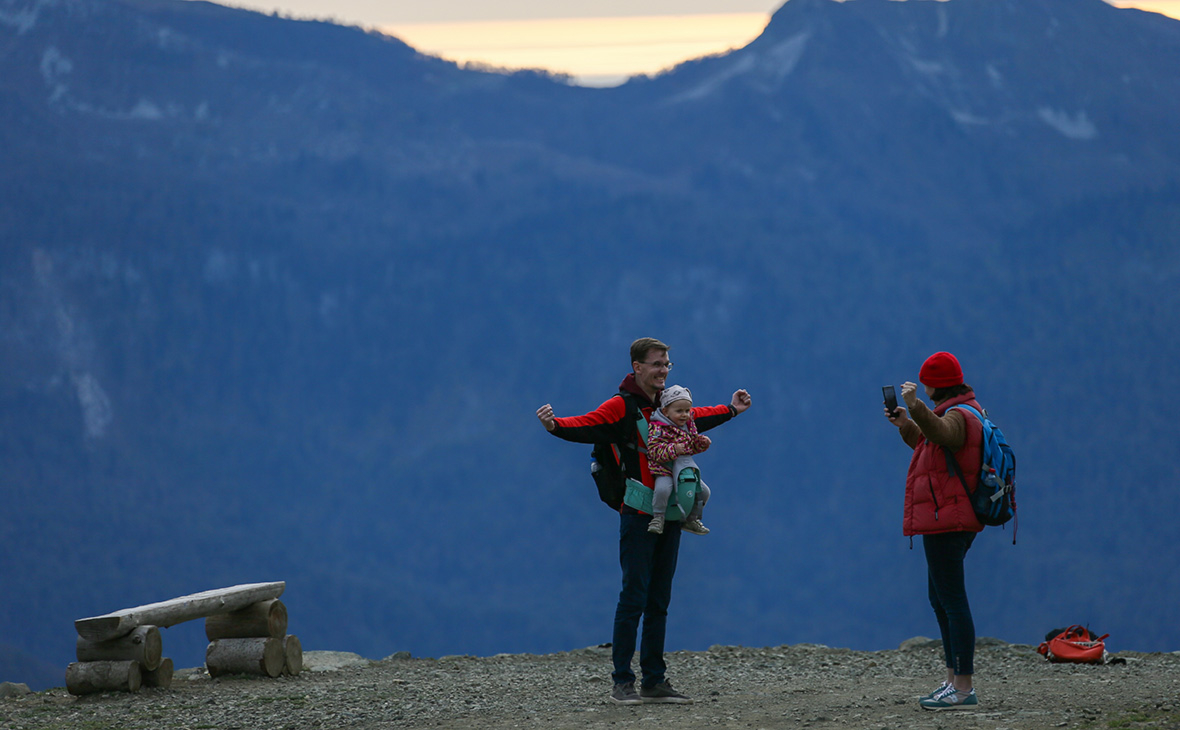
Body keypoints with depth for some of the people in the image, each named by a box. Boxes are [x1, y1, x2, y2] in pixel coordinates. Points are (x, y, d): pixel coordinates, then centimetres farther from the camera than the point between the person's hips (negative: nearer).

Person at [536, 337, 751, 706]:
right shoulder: (621, 407, -8)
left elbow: (693, 418, 36)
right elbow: (586, 426, -22)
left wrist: (730, 410, 47)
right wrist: (556, 425, -41)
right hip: (638, 517, -7)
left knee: (659, 602, 10)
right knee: (634, 598, -8)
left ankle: (654, 681, 15)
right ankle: (622, 682, -4)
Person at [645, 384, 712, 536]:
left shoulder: (689, 425, 9)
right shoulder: (658, 429, -16)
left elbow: (693, 447, 21)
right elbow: (654, 451, -23)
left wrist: (702, 442, 0)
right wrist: (673, 450, -35)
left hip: (685, 468, 7)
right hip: (665, 469, -7)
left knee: (703, 491, 8)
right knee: (662, 488, -35)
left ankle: (691, 520, 27)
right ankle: (658, 517, -13)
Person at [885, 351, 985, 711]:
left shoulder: (957, 416, -15)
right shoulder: (961, 412, 19)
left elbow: (940, 433, -39)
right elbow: (927, 442, 32)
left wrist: (916, 406, -50)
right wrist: (905, 424, 18)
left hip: (946, 522, -11)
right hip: (952, 520, 11)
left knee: (953, 601, -12)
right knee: (940, 599, 19)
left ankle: (964, 688, -14)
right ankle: (954, 679, 25)